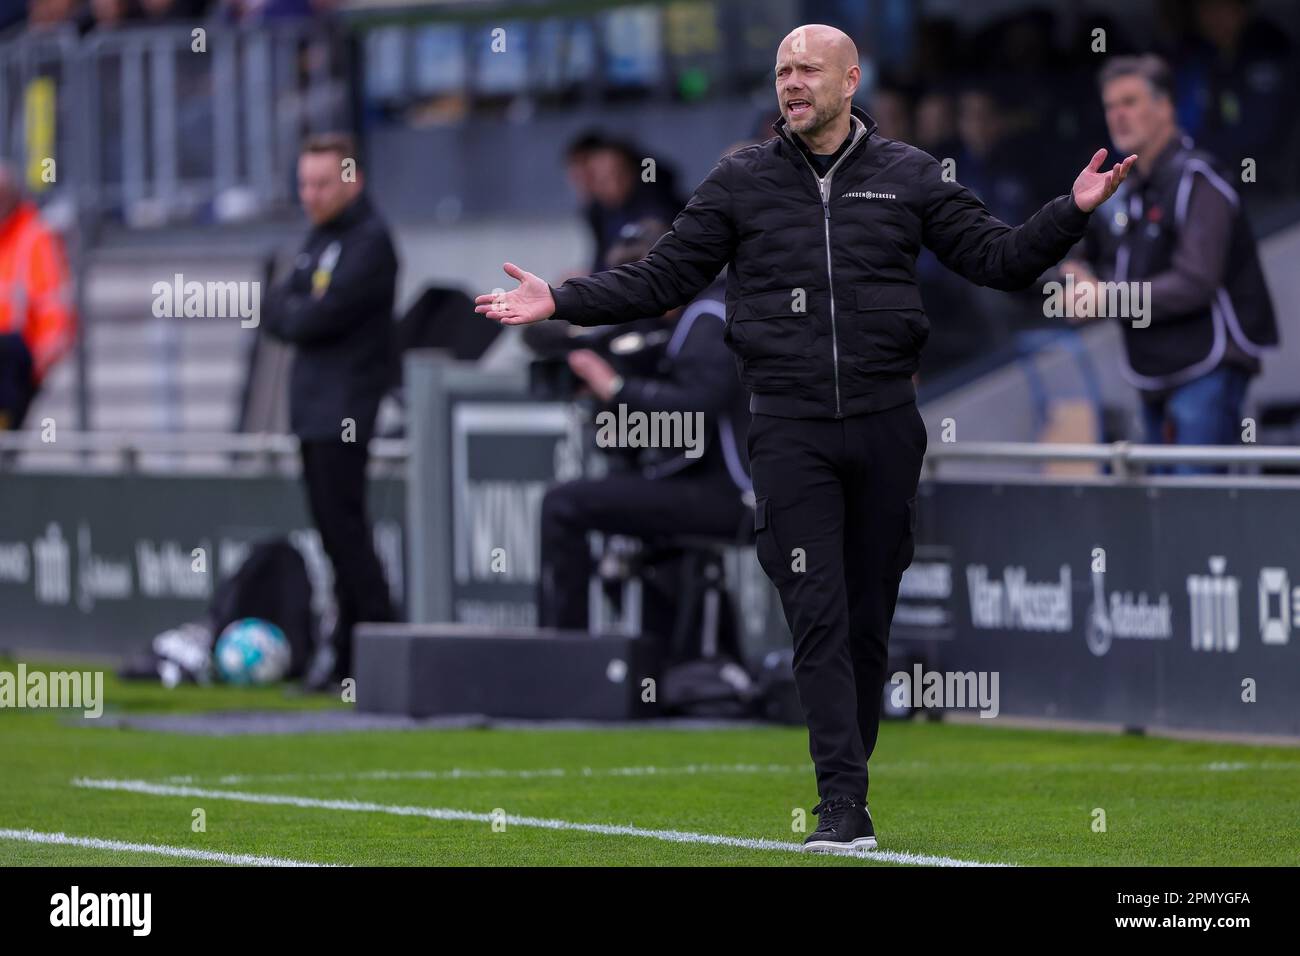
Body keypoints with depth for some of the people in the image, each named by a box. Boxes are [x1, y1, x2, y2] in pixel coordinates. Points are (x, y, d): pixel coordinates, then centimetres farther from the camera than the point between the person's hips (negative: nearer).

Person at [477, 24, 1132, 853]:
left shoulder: (908, 177, 7)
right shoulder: (742, 182, 7)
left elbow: (1000, 258, 6)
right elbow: (663, 277, 10)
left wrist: (1073, 212, -8)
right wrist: (561, 302, 1)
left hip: (885, 425, 1)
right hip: (791, 432, -1)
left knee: (869, 618, 5)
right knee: (819, 615, -10)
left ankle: (850, 780, 16)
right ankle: (843, 806, -14)